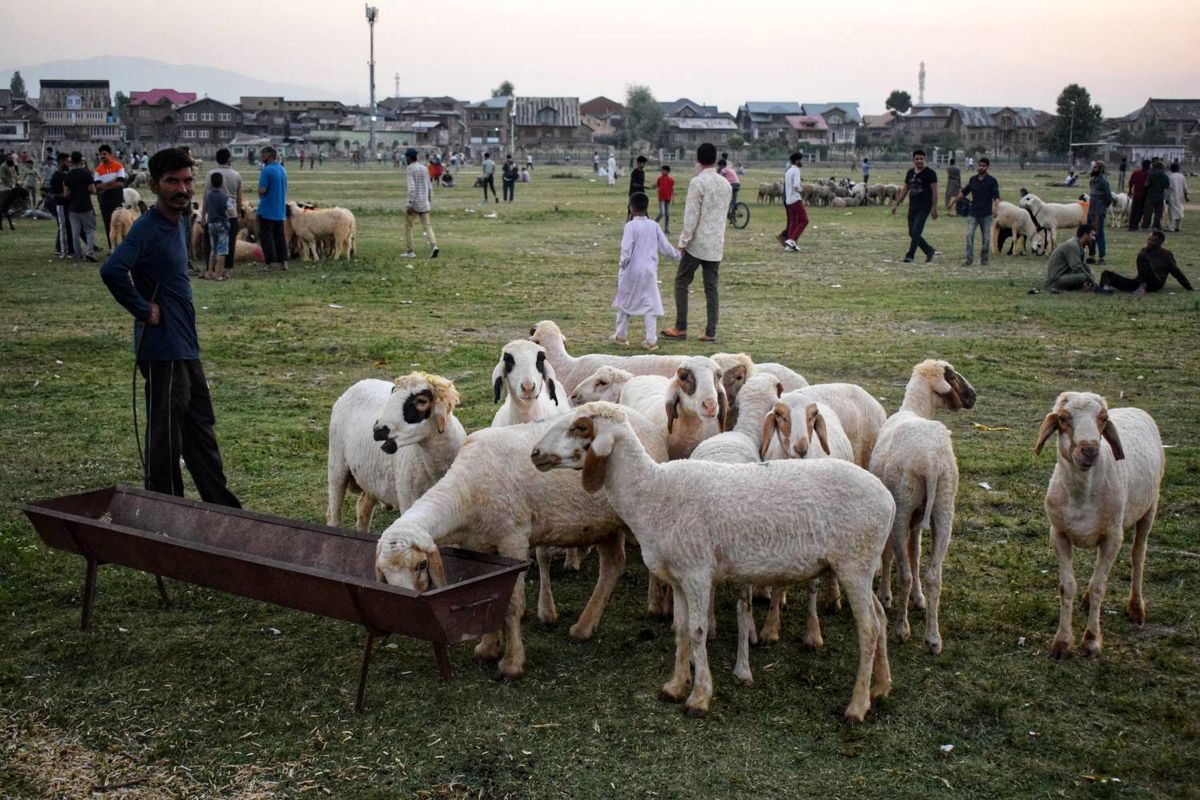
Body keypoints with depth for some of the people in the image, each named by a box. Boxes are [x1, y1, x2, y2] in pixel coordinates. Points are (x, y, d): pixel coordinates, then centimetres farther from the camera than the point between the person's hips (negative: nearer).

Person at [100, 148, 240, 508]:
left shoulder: (179, 222, 10)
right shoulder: (148, 228, -17)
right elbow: (112, 270, -32)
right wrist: (144, 310, -22)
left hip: (185, 347, 10)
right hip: (162, 349, -10)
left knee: (200, 431, 17)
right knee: (165, 437, 0)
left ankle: (222, 507, 28)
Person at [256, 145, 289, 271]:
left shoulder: (267, 170, -16)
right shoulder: (283, 170, 9)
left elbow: (262, 190, -19)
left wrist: (260, 195, 0)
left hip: (267, 210, -7)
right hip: (280, 210, 7)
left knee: (266, 236, 0)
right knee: (279, 236, 12)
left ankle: (270, 264, -3)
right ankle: (283, 262, 9)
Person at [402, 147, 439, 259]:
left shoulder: (409, 169, -10)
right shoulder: (424, 169, 11)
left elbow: (411, 187, -20)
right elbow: (429, 187, 14)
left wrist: (409, 204, -21)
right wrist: (430, 202, 22)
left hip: (413, 203, -6)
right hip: (424, 203, 6)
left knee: (408, 225, 9)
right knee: (427, 226, 5)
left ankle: (410, 251, 10)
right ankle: (433, 245, -18)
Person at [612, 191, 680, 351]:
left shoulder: (630, 226, -11)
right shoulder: (654, 226, 1)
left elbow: (626, 249, -19)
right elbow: (665, 246, 7)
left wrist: (623, 264, -6)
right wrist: (677, 255, 23)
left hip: (631, 271, -3)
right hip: (649, 271, 3)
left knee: (624, 302, 14)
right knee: (650, 304, 6)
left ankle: (621, 336, 22)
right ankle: (651, 340, -1)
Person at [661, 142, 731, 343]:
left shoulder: (697, 182, -12)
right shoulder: (725, 184, 8)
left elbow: (691, 216, -15)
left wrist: (683, 242, -10)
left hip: (697, 243, -6)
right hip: (717, 244, 6)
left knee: (682, 282, 5)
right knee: (712, 286, 7)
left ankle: (680, 328, 4)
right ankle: (711, 332, 6)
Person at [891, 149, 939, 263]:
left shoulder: (930, 173, -6)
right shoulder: (910, 173, 13)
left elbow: (934, 191, -9)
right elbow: (905, 189, 19)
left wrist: (934, 208, -15)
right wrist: (896, 204, 15)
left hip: (924, 207, -7)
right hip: (912, 207, 7)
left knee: (916, 231, -13)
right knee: (912, 233, 6)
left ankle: (910, 255, -7)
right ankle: (929, 251, 22)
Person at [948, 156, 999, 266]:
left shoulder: (992, 181, -4)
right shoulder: (973, 179, 7)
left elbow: (996, 197, -12)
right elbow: (964, 192, 21)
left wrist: (995, 208, -30)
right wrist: (953, 201, 22)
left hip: (986, 214, -2)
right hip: (973, 213, 2)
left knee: (986, 238, 4)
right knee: (969, 235, -11)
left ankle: (984, 259, 16)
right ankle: (969, 258, -11)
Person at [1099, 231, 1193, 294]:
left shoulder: (1166, 255, 10)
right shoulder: (1145, 251, 25)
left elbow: (1177, 273, 11)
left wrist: (1189, 289, 11)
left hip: (1155, 284, -5)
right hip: (1139, 282, 6)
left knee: (1142, 256, -28)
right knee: (1106, 273, -10)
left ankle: (1142, 287, -35)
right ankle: (1105, 287, -48)